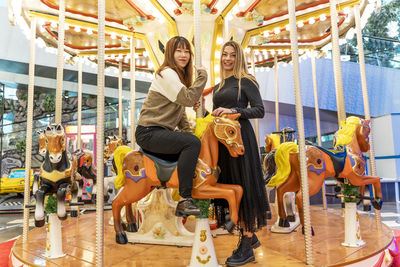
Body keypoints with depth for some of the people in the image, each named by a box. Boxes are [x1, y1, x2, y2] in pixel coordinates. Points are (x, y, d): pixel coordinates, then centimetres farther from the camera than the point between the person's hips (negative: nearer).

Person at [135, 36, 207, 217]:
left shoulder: (179, 75, 19)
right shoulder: (166, 73, -11)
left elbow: (180, 108, 20)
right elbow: (188, 99, -22)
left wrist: (187, 131, 7)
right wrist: (202, 76, -13)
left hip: (163, 132, 10)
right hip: (149, 133, -10)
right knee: (193, 143, -26)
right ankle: (185, 201, -23)